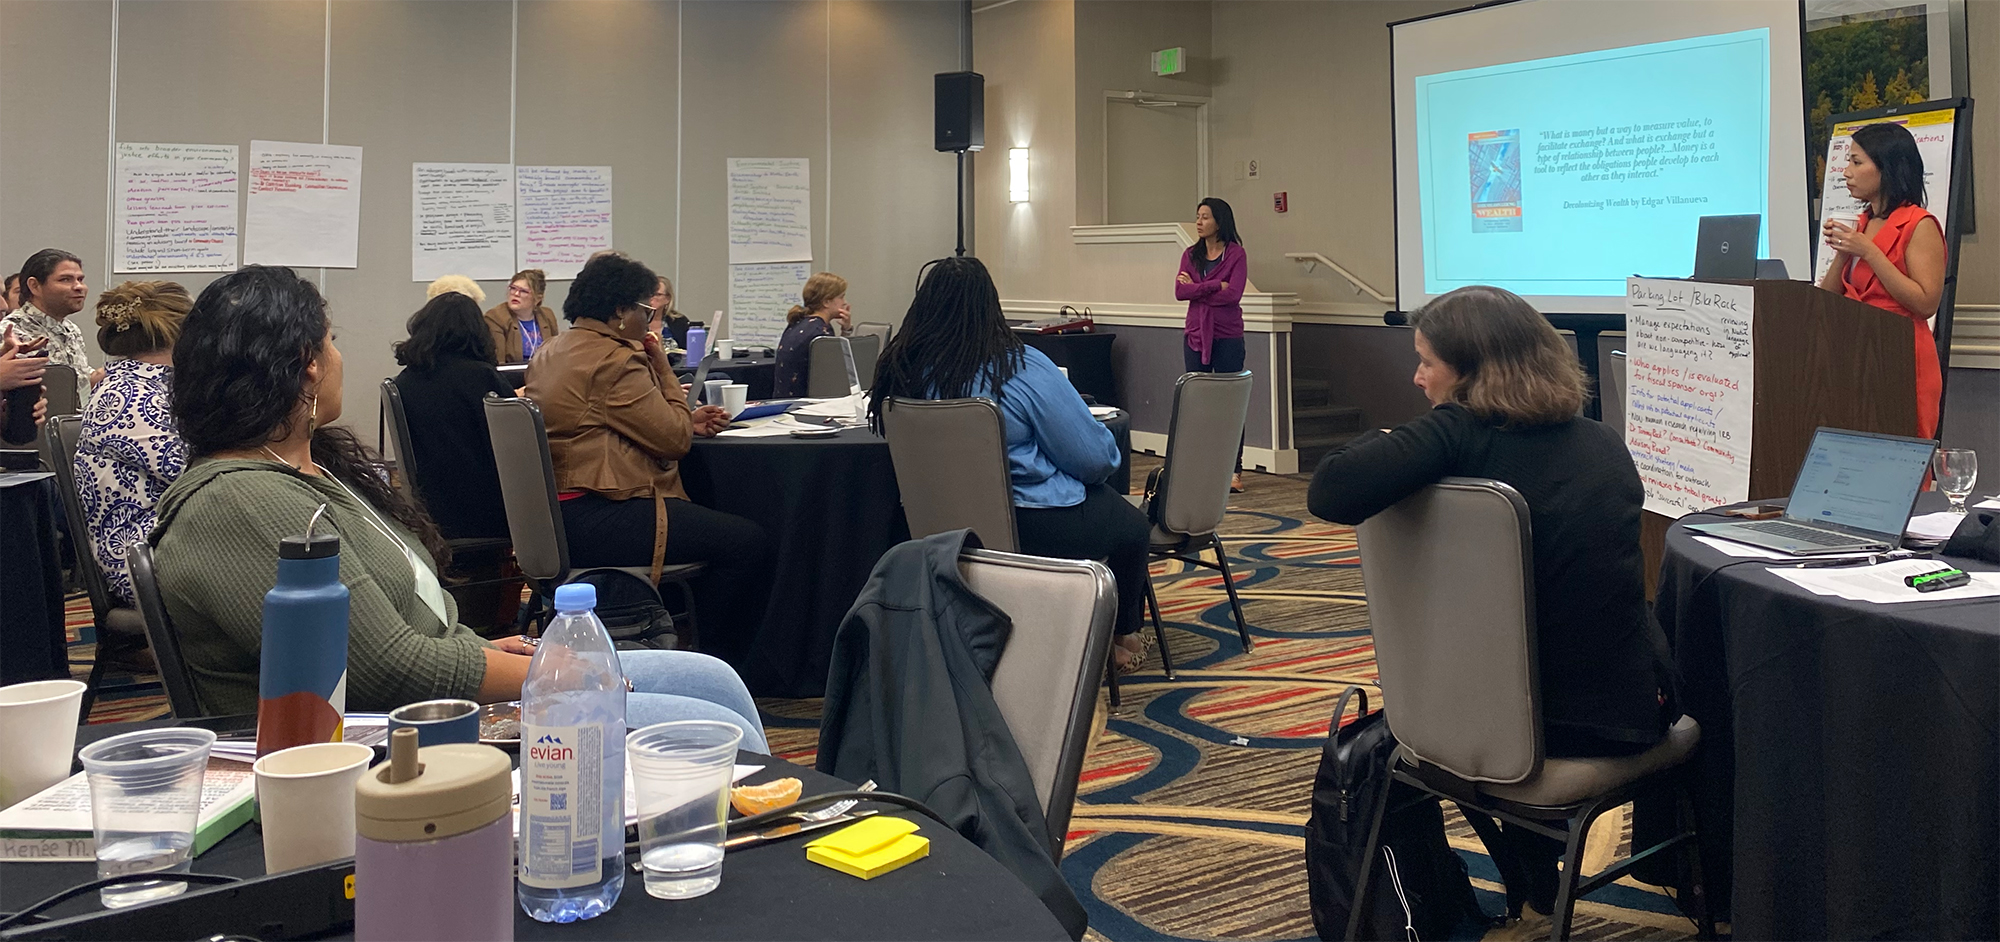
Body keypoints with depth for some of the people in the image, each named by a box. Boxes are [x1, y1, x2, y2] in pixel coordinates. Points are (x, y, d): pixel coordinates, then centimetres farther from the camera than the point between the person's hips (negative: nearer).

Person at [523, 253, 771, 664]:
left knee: (708, 519, 24)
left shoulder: (549, 353, 17)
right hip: (595, 520, -12)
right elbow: (674, 439, -12)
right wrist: (664, 369, 0)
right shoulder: (614, 360, -15)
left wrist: (687, 421, 12)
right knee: (747, 543, -13)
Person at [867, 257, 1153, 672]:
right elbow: (1095, 458, -17)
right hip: (1035, 528, -6)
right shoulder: (1021, 367, -21)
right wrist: (1108, 459, 8)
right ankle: (1123, 638, 41)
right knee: (1132, 525, 24)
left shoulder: (898, 371, -7)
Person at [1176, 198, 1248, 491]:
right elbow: (1180, 291, -5)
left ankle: (1235, 471, 2)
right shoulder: (1190, 255, 9)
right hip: (1195, 335, 4)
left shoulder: (1236, 254, -3)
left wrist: (1196, 288, -9)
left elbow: (1233, 293, -16)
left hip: (1227, 337, -4)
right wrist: (1215, 286, -14)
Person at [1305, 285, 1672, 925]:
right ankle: (1533, 875, 51)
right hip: (1625, 716, 5)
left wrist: (1389, 445, -6)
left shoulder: (1460, 434, -16)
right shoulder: (1605, 445, 3)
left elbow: (1329, 492, -27)